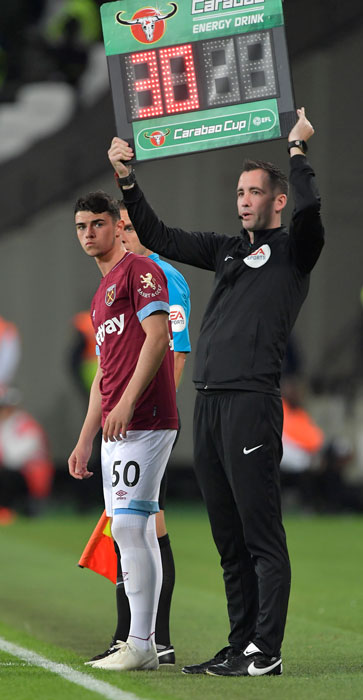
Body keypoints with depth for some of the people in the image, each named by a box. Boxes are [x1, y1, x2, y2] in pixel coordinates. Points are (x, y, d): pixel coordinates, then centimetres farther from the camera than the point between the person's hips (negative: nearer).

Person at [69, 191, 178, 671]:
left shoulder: (140, 271, -3)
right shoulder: (102, 294, 25)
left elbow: (157, 338, -16)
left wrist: (126, 402, -23)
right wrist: (85, 441, 22)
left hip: (145, 420, -10)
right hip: (117, 429, 10)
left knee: (130, 525, -14)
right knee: (132, 530, 8)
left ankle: (141, 644, -15)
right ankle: (142, 645, 9)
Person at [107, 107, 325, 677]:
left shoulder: (292, 251, 2)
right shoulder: (227, 251, 22)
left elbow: (310, 209, -19)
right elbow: (159, 239, 25)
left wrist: (297, 149, -9)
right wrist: (127, 180, 16)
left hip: (252, 402, -7)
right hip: (208, 405, 7)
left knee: (262, 536, -8)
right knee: (229, 540, 9)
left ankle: (266, 652, -8)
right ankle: (240, 647, 12)